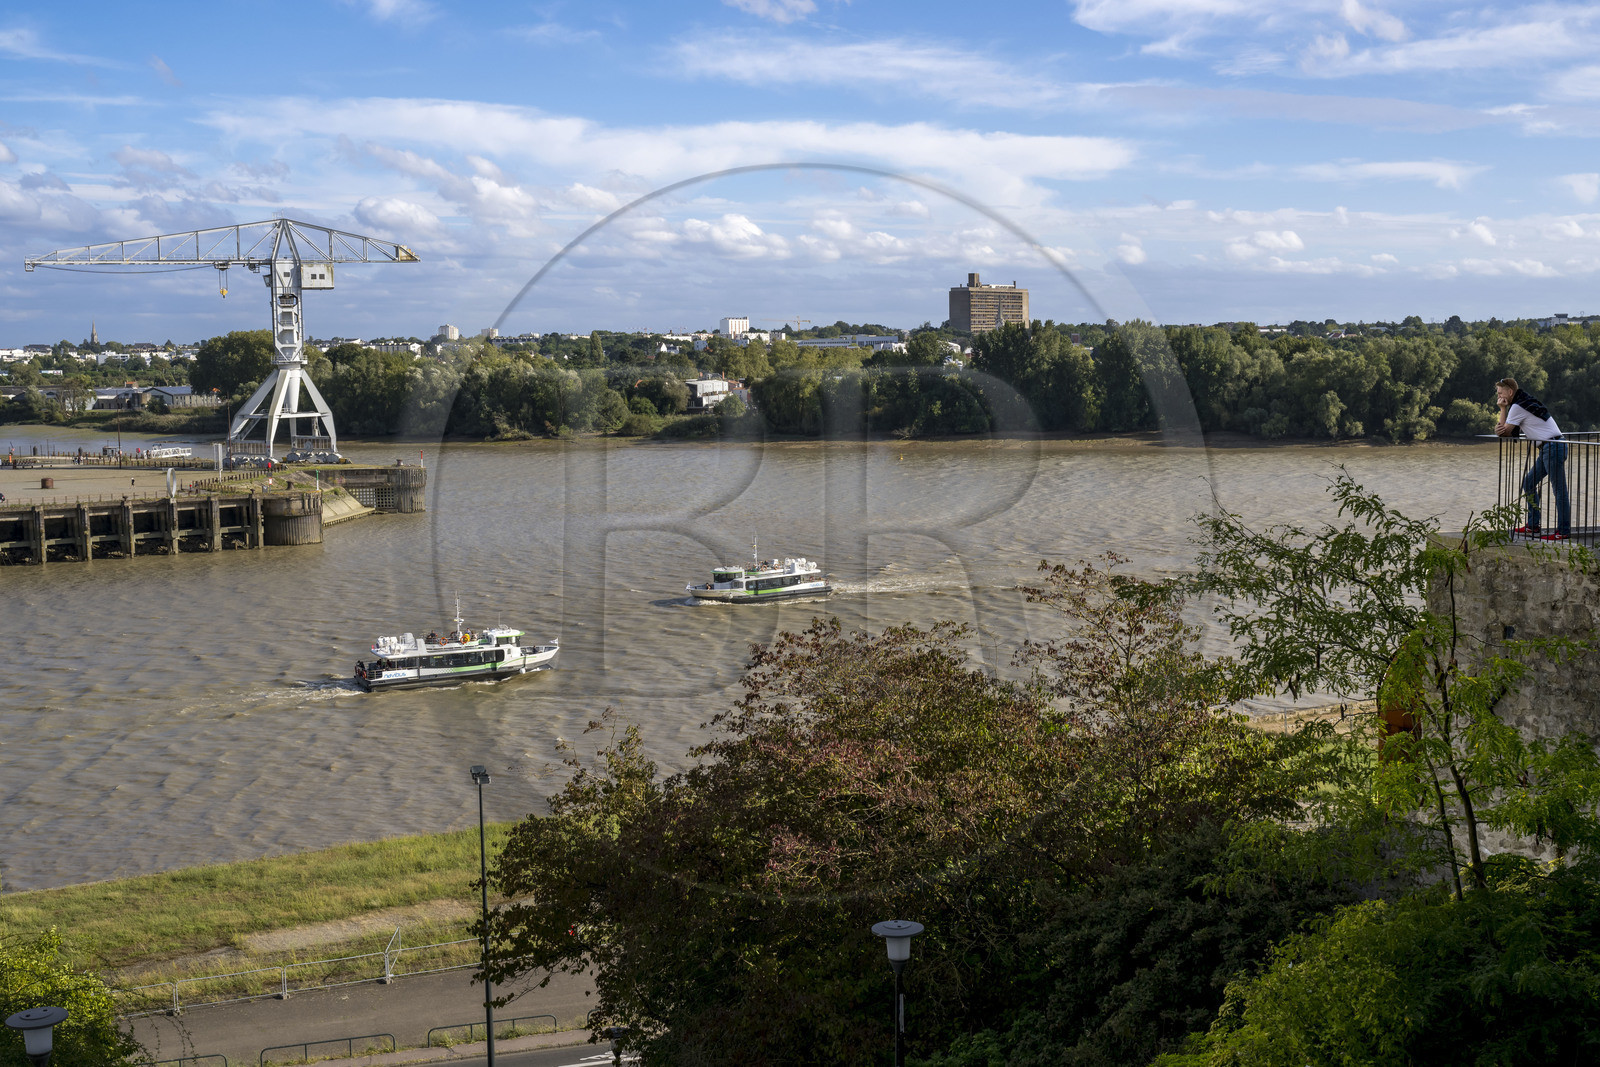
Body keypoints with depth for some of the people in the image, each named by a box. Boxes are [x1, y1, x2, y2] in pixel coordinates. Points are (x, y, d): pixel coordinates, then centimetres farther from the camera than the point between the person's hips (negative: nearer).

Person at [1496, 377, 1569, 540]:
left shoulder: (1517, 407, -11)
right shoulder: (1526, 403, 20)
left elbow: (1506, 432, -4)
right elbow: (1512, 432, 18)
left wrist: (1502, 409, -1)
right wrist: (1501, 428, -4)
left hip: (1552, 447, -11)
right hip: (1547, 448, 11)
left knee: (1559, 490, -8)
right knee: (1529, 483, 14)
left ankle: (1564, 531, -7)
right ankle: (1533, 526, 17)